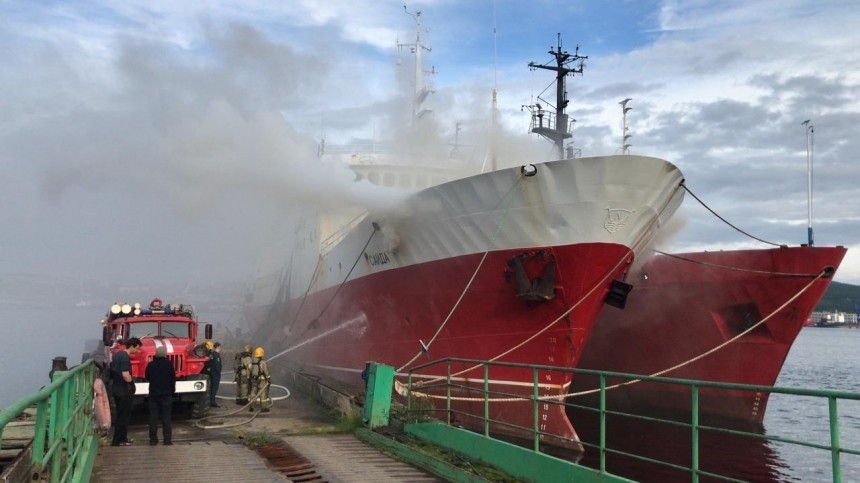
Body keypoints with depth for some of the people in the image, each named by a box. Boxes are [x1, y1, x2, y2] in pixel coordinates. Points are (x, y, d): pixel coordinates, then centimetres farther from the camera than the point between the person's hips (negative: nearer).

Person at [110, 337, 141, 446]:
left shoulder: (118, 354, 10)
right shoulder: (125, 357, -19)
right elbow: (126, 375, -27)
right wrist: (131, 381, -6)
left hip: (116, 387, 10)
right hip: (123, 389, -10)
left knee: (122, 414, 17)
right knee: (123, 415, -3)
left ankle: (122, 438, 24)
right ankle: (117, 441, 0)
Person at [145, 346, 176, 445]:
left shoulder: (150, 365, -4)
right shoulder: (169, 364, -10)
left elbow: (147, 378, 10)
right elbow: (173, 379, -4)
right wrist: (172, 391, 11)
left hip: (153, 395, 1)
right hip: (166, 395, -1)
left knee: (153, 418, 6)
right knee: (166, 418, 3)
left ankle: (153, 439, 7)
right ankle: (167, 439, 1)